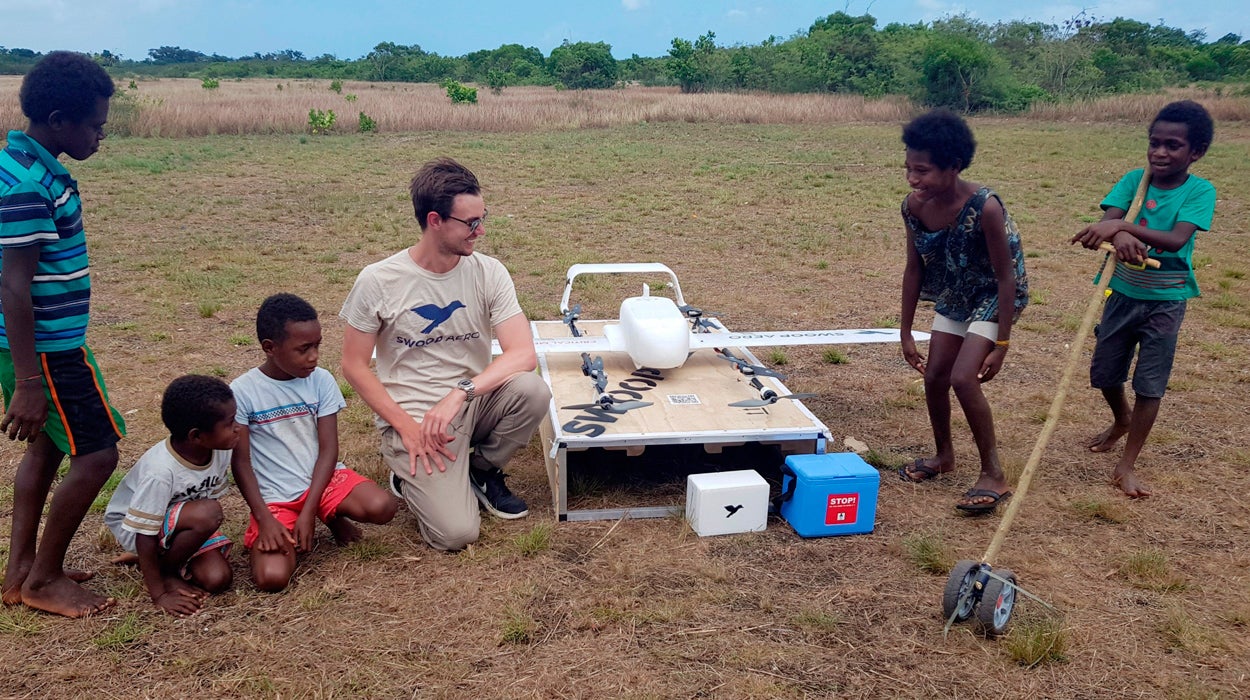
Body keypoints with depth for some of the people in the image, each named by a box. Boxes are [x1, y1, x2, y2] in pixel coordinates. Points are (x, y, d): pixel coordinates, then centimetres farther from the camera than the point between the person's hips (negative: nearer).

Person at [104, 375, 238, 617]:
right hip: (133, 527, -6)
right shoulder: (160, 472, -35)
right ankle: (162, 572, -7)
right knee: (208, 513, -33)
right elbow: (144, 535, -29)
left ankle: (165, 557, 11)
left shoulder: (221, 451, -17)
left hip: (185, 522, 6)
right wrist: (159, 595, -26)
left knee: (218, 578, -16)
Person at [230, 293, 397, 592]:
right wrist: (264, 519, -16)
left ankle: (334, 517, 8)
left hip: (322, 478, 2)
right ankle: (285, 536, 10)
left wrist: (308, 512, -15)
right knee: (272, 577, -25)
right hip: (274, 496, -2)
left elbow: (328, 450, -6)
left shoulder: (321, 380, -4)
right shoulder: (242, 391, -10)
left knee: (382, 507, -26)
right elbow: (240, 462, -7)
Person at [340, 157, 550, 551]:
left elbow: (523, 352, -17)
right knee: (456, 532, -20)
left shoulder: (488, 272, -7)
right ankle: (412, 475, 15)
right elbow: (354, 366, -5)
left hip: (474, 402, 3)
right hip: (411, 415, -3)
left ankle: (484, 470, 2)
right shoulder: (378, 281, -12)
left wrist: (461, 393, -30)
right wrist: (406, 426, -14)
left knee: (532, 390, -29)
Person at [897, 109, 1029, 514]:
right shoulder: (914, 207, -16)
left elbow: (1006, 276, -24)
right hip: (953, 295, 6)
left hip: (995, 296, -6)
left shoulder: (984, 207, -33)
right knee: (934, 376, 8)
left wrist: (1001, 345, -21)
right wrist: (906, 333, 1)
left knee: (963, 378, -18)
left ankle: (993, 476, -1)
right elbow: (914, 269, -3)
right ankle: (944, 456, 33)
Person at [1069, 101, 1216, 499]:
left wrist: (1121, 226, -42)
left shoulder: (1200, 191, -13)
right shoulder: (1134, 180, -5)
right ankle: (1122, 421, 46)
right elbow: (1106, 221, -21)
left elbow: (1176, 240, -29)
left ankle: (1127, 465, 11)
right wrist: (1119, 237, -45)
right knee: (1104, 374, 14)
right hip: (1123, 293, 3)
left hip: (1165, 301, -3)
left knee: (1150, 385, 1)